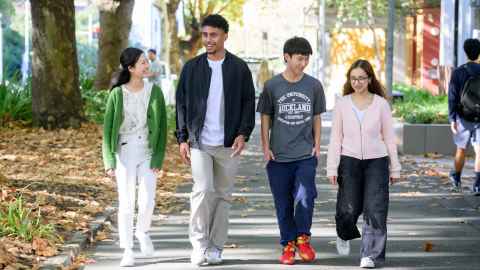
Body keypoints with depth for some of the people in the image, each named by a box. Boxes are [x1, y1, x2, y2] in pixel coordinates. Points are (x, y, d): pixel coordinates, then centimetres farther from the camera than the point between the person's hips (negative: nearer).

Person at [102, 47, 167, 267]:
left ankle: (142, 232, 25)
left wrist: (158, 157, -4)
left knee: (147, 201, -7)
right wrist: (109, 161, -7)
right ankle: (127, 251, 6)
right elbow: (108, 128, -1)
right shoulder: (117, 94, -4)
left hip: (147, 152, 1)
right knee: (126, 202, -1)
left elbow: (162, 127, 3)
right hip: (125, 152, -1)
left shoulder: (154, 92, 1)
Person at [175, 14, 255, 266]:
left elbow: (248, 103, 5)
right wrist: (182, 138, 1)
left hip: (228, 144, 1)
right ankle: (199, 243, -5)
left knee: (223, 195, 5)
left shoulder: (239, 68, 4)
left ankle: (215, 246, 14)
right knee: (203, 190, -14)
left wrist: (243, 134, -8)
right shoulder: (191, 68, 6)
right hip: (199, 142, -1)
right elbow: (181, 104, 8)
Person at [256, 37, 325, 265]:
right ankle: (288, 245, 16)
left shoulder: (314, 85, 4)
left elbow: (316, 117, 13)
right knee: (283, 204, 4)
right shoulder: (272, 86, 0)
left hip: (306, 155, 0)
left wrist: (317, 145, 6)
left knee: (304, 198, -14)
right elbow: (265, 118, 6)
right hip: (279, 156, 0)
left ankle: (303, 239, 7)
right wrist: (266, 147, 0)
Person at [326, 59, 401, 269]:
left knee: (375, 210, -8)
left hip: (376, 161, 0)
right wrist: (332, 168, -1)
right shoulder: (342, 104, 4)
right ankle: (344, 235, 33)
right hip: (349, 160, 0)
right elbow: (336, 138, 5)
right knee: (348, 210, -1)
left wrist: (394, 168, 7)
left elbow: (389, 137, 6)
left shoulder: (381, 104, 2)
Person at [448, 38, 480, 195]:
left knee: (461, 149, 16)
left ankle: (456, 179, 32)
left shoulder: (458, 72, -5)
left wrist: (452, 119, -5)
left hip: (463, 118, 0)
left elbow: (452, 97, -7)